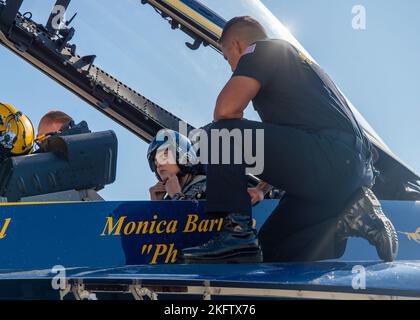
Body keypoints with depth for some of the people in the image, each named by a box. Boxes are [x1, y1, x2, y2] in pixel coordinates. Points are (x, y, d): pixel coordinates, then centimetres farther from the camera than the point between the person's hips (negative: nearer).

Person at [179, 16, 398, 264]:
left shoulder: (260, 49, 4)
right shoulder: (293, 58, 33)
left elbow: (225, 110, -12)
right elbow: (284, 147, 36)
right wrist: (262, 188, 29)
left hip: (332, 157, -10)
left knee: (221, 134, -11)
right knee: (271, 248, 16)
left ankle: (237, 233, -16)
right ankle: (353, 217, 5)